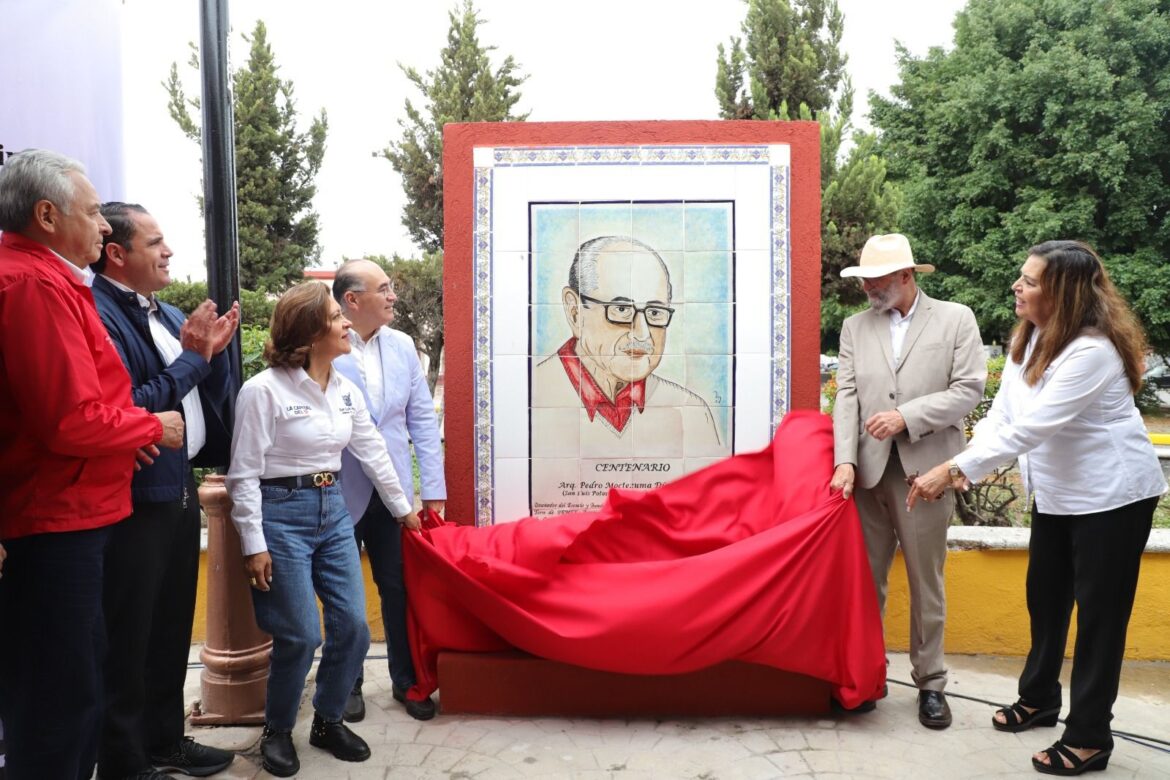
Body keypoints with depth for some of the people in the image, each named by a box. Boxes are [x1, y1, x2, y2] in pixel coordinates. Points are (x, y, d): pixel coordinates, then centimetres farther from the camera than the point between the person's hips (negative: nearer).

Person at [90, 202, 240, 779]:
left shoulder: (169, 315, 11)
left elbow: (204, 401, 14)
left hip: (179, 491, 9)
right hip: (133, 503, -8)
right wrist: (189, 360, -16)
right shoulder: (98, 315, -16)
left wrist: (213, 352, -2)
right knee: (128, 637, 6)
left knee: (172, 626, 19)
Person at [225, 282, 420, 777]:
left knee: (353, 627, 5)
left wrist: (403, 509, 20)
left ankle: (328, 722, 27)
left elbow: (373, 453, 14)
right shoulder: (263, 390, -13)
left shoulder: (345, 390, 6)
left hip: (333, 510, 6)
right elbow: (245, 474, -11)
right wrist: (254, 545, -12)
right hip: (283, 513, -6)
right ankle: (277, 730, 23)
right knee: (301, 636, -3)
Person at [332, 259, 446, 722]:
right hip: (339, 493, -3)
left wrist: (434, 488, 2)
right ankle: (348, 683, 33)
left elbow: (423, 419, 4)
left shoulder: (402, 346, 2)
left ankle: (405, 681, 30)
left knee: (399, 588, 12)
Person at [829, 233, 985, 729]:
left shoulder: (955, 319, 2)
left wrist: (906, 416, -15)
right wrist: (845, 461, -10)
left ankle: (930, 683, 22)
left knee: (926, 582, 8)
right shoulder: (855, 327, 9)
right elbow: (846, 396, 1)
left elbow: (969, 389, -4)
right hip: (869, 470, 3)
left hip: (925, 469, -3)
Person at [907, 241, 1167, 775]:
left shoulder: (1092, 350, -26)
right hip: (1056, 492, 8)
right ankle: (1039, 698, 35)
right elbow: (1001, 415, -2)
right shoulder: (1030, 338, 1)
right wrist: (960, 472, -15)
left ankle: (1089, 736, 15)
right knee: (1045, 596, 17)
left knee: (1099, 610, 2)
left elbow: (1028, 428, -32)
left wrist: (952, 470, -33)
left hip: (1111, 494, -8)